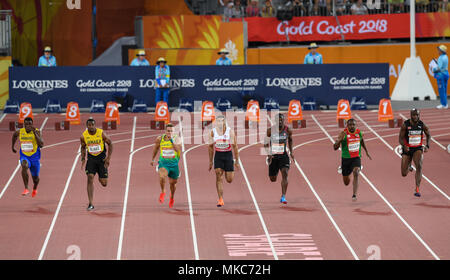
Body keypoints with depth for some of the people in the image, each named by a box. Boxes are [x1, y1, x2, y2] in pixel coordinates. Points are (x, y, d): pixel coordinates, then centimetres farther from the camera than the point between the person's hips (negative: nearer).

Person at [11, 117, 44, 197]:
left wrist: (35, 133, -33)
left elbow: (41, 145, -28)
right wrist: (13, 146, 24)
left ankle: (35, 188, 52)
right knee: (24, 166, -35)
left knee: (35, 178, 14)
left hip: (35, 157, 0)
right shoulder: (20, 132, -7)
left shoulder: (36, 132, -16)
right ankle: (26, 189, -31)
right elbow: (14, 135, 18)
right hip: (24, 157, 0)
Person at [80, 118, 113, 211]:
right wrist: (83, 159, 1)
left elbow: (110, 144, -2)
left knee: (104, 183, -2)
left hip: (102, 158, -1)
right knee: (90, 178, -16)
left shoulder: (101, 133, -13)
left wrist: (108, 157, -9)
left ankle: (101, 178, 40)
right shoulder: (83, 136, -8)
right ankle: (90, 204, -13)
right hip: (91, 158, 1)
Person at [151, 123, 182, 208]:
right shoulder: (160, 139, -4)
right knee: (162, 177, -29)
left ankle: (172, 197, 45)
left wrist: (171, 140, -32)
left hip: (174, 164, 1)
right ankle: (163, 192, -1)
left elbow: (178, 149, -26)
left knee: (172, 183, 14)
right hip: (163, 163, 0)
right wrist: (153, 159, 25)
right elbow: (156, 148, 15)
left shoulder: (177, 139, -9)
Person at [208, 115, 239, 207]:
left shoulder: (230, 131, -7)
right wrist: (210, 162, 10)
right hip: (218, 155, 1)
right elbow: (210, 147, 10)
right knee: (219, 177, -10)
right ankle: (220, 199, -8)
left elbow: (235, 146, -1)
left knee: (229, 180, 1)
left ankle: (229, 173, 40)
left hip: (228, 155, -1)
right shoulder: (213, 132, 0)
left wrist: (237, 161, -2)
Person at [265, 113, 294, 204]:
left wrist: (291, 152, 11)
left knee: (284, 174, -23)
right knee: (273, 179, 11)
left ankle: (283, 197, -21)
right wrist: (268, 153, -15)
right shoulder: (270, 130, -9)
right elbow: (266, 144, 0)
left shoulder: (288, 130, -5)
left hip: (284, 155, 0)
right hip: (273, 156, 0)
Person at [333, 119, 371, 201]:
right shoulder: (343, 134, -13)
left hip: (356, 158, 1)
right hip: (346, 159, -1)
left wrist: (366, 151, 28)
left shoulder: (359, 132, -2)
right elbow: (335, 147, -15)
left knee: (356, 173, -28)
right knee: (346, 182, 12)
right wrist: (339, 140, -34)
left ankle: (354, 195, -26)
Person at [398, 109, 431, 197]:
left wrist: (427, 146, -3)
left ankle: (417, 189, -26)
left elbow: (428, 135, 12)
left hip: (418, 149, 0)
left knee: (419, 166, -28)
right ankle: (409, 167, 45)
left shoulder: (422, 125, -6)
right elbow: (400, 138, -8)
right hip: (407, 149, 0)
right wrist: (404, 146, -28)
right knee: (404, 174, 4)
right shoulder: (405, 125, -12)